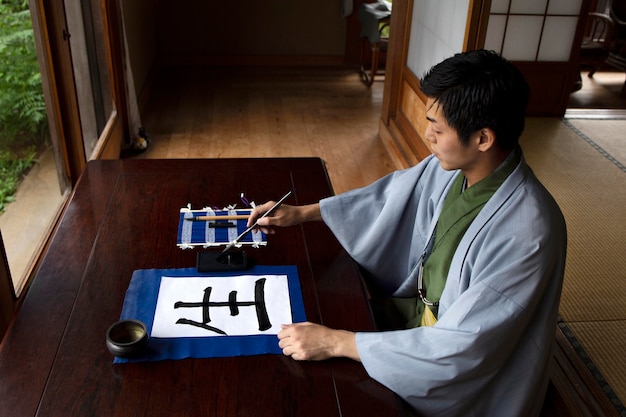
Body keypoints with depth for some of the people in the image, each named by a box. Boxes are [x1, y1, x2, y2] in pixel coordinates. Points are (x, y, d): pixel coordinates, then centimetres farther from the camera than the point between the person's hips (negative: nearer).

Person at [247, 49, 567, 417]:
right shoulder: (453, 167, -13)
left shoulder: (527, 233, -35)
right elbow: (388, 197, 5)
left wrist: (336, 343, -32)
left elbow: (462, 350, -33)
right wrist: (301, 213, 6)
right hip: (421, 310, 6)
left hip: (462, 382, -6)